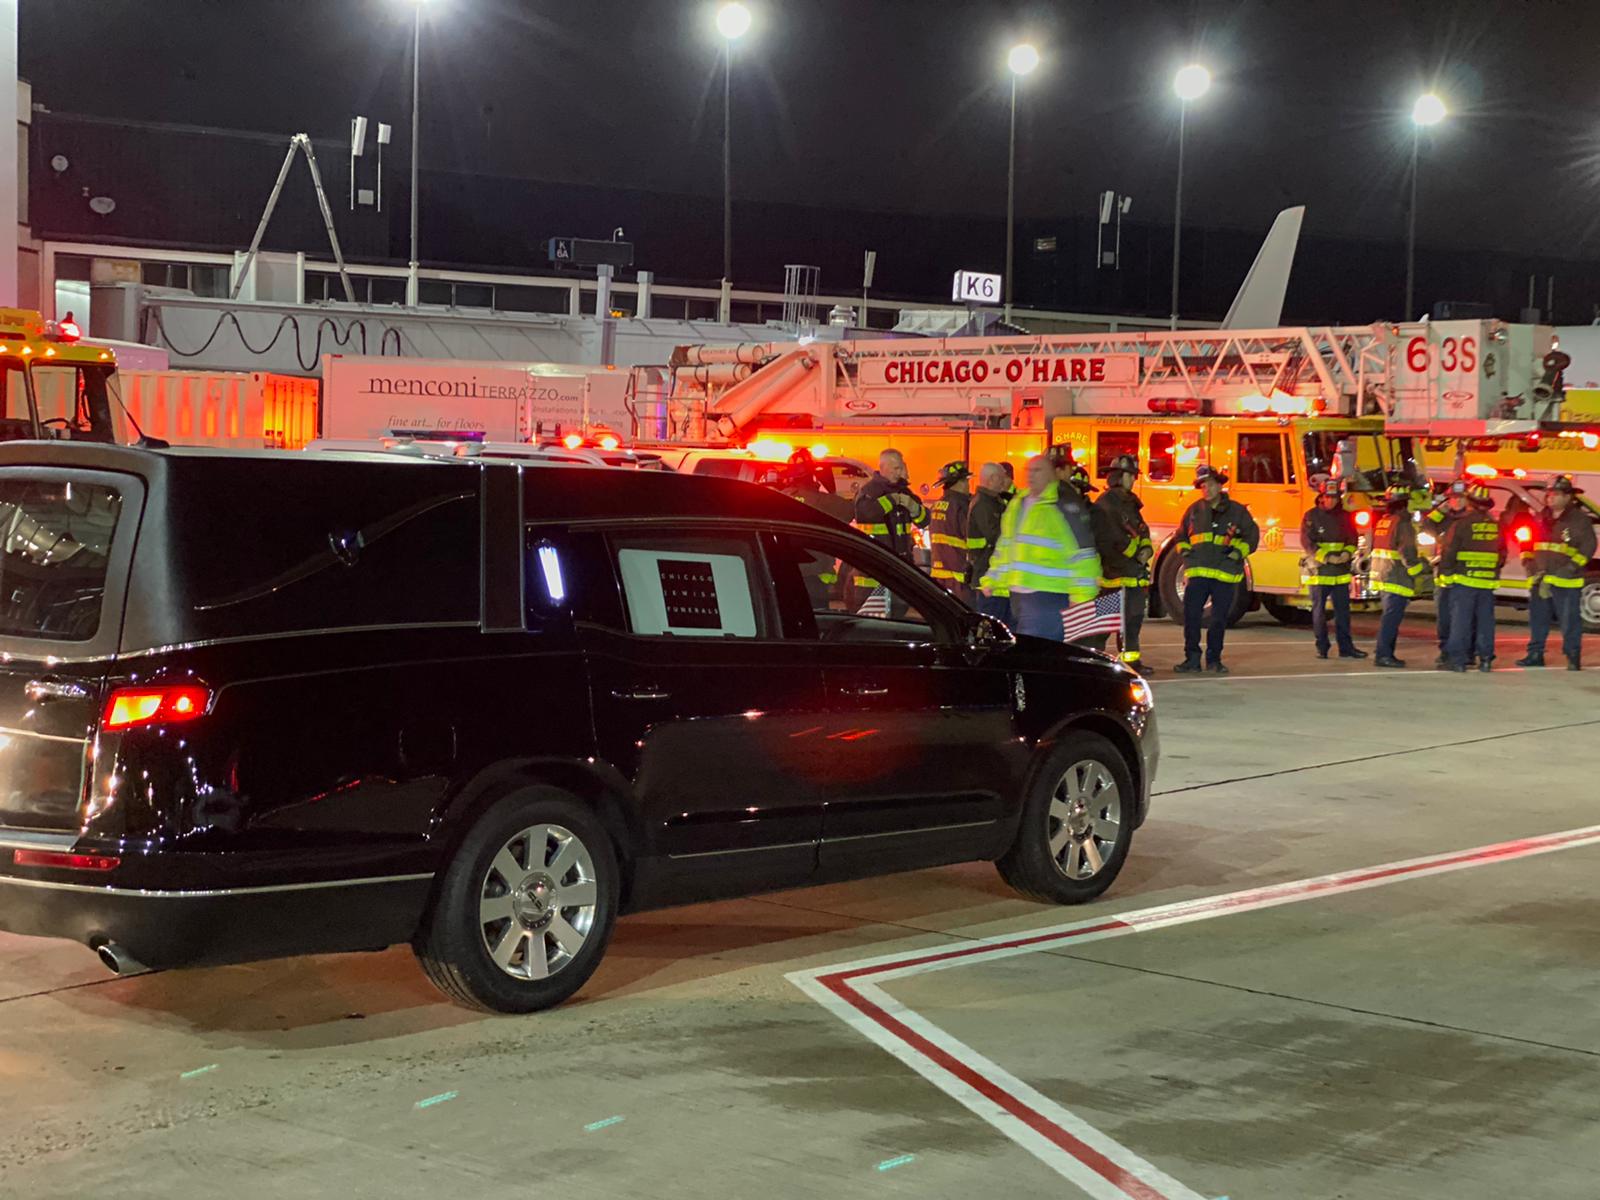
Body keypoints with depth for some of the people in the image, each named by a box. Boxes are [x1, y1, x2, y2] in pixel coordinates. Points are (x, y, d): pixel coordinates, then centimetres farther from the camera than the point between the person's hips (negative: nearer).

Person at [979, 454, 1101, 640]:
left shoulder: (1065, 508, -7)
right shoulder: (1017, 505, 18)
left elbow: (1082, 553, -10)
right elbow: (1004, 547, 28)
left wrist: (1081, 597, -15)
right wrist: (992, 580, 22)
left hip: (1048, 596, -8)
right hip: (1018, 594, 8)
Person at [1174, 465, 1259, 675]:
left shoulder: (1237, 511, 7)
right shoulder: (1194, 510, 13)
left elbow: (1252, 535, 8)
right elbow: (1181, 535, 25)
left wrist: (1238, 551, -7)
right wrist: (1184, 550, 7)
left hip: (1225, 573, -1)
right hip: (1198, 571, 1)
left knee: (1219, 619, 3)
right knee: (1191, 614, -7)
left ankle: (1214, 659, 13)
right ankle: (1192, 657, -1)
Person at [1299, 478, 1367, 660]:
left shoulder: (1344, 516, 9)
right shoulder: (1311, 516, -4)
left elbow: (1353, 538, 11)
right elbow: (1307, 542, -10)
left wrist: (1347, 553, -10)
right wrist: (1326, 557, -19)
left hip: (1341, 572, 4)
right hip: (1318, 570, -4)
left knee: (1343, 610, 5)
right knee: (1319, 610, 2)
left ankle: (1346, 646, 10)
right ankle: (1322, 647, 9)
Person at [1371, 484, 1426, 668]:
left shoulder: (1382, 522, 14)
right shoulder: (1403, 523, -13)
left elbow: (1374, 548, 20)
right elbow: (1407, 552, -19)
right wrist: (1420, 567, -7)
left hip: (1381, 576, 9)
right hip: (1397, 577, -9)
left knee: (1391, 616, 16)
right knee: (1391, 617, -9)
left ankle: (1386, 654, 18)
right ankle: (1383, 655, -12)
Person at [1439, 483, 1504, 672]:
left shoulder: (1461, 523, -9)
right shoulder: (1496, 525, 8)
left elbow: (1448, 551, -9)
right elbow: (1502, 555, 15)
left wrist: (1446, 572, 3)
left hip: (1464, 580, -5)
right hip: (1488, 582, 5)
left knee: (1460, 620, -3)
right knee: (1485, 620, 10)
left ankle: (1458, 660, -6)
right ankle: (1485, 658, 10)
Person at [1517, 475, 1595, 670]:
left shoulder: (1579, 519, -3)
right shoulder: (1541, 518, 15)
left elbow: (1588, 546, -7)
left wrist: (1571, 567, -15)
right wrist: (1528, 561, 7)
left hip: (1566, 581, -6)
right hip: (1540, 579, 6)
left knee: (1570, 619, -3)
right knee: (1538, 618, 8)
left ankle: (1573, 657, 3)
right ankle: (1535, 654, 15)